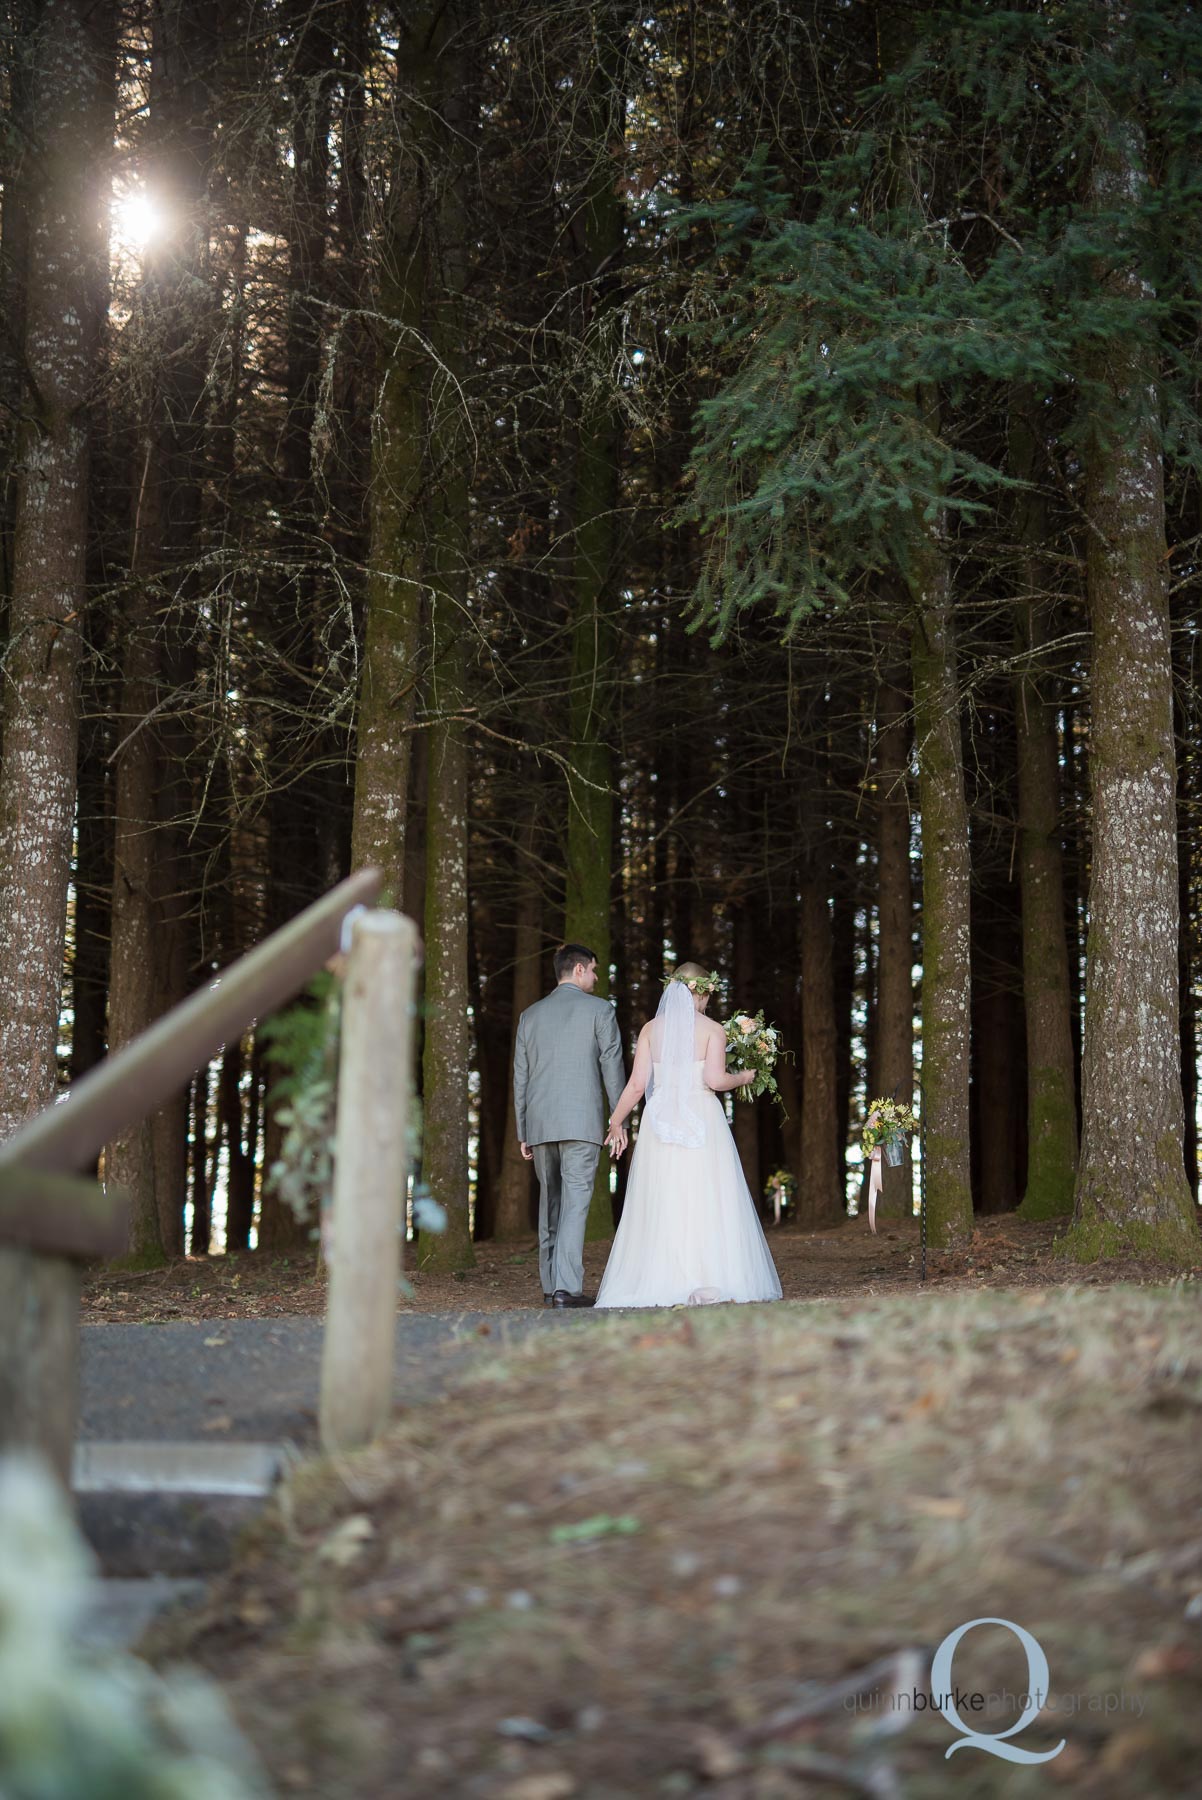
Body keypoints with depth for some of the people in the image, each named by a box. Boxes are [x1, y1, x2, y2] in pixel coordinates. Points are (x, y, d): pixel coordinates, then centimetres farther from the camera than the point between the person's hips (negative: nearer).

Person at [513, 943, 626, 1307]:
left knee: (550, 1201, 13)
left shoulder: (530, 1015, 14)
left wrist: (523, 1133, 17)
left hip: (539, 1123, 4)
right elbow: (612, 1068, -3)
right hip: (582, 1122, -4)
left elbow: (520, 1078, 14)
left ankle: (551, 1285, 15)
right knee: (575, 1203, -7)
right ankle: (566, 1288, -16)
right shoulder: (600, 1010, 1)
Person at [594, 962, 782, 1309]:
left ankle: (662, 1283, 1)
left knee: (660, 1204, 4)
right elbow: (714, 1079, -11)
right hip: (702, 1121, -2)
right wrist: (742, 1078, 9)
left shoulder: (651, 1028, 8)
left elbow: (637, 1084, 3)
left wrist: (616, 1121, 13)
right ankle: (710, 1283, -5)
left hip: (660, 1122, 3)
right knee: (707, 1201, 0)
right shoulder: (712, 1029, 0)